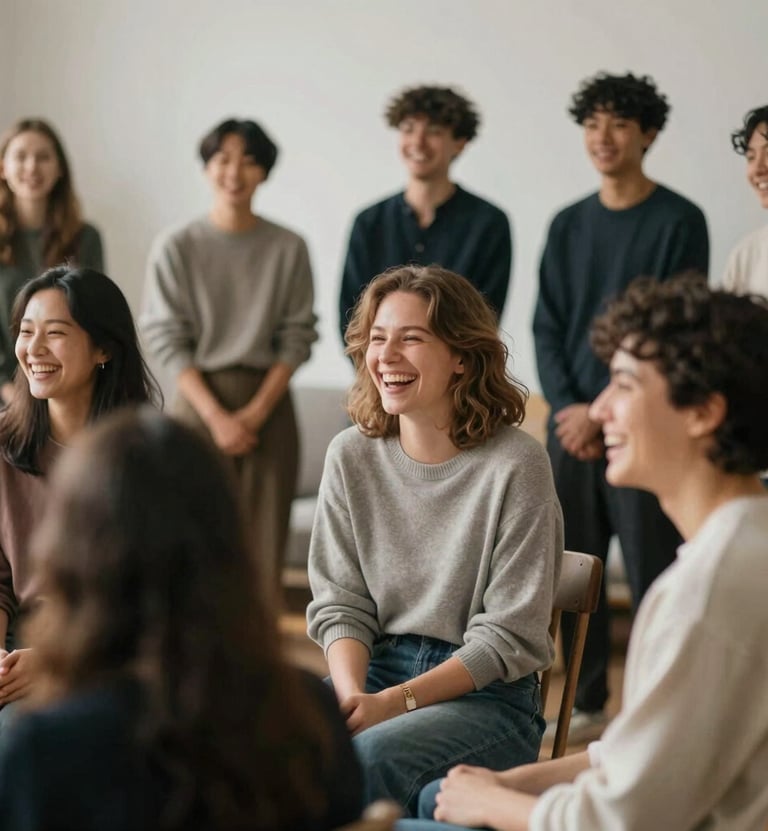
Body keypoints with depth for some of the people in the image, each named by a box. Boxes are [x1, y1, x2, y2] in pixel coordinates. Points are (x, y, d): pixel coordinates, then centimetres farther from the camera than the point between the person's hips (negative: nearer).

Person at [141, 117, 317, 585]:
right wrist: (217, 416, -10)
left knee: (263, 543, 0)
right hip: (198, 402, -1)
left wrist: (256, 411, -7)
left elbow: (297, 337, 3)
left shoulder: (288, 249, 2)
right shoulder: (176, 248, -1)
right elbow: (166, 340, -2)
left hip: (267, 403, 1)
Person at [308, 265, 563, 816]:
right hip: (376, 667, 4)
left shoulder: (516, 464, -11)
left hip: (489, 694, -4)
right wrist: (350, 695, -15)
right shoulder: (351, 455, 4)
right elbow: (340, 604, 5)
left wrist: (394, 701, -18)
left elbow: (510, 635, -11)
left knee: (366, 757, -32)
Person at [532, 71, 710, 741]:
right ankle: (587, 705, 22)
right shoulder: (568, 226, 12)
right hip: (572, 426, 5)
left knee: (651, 576, -3)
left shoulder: (678, 222, -4)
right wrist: (567, 408, -6)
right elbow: (547, 328, 9)